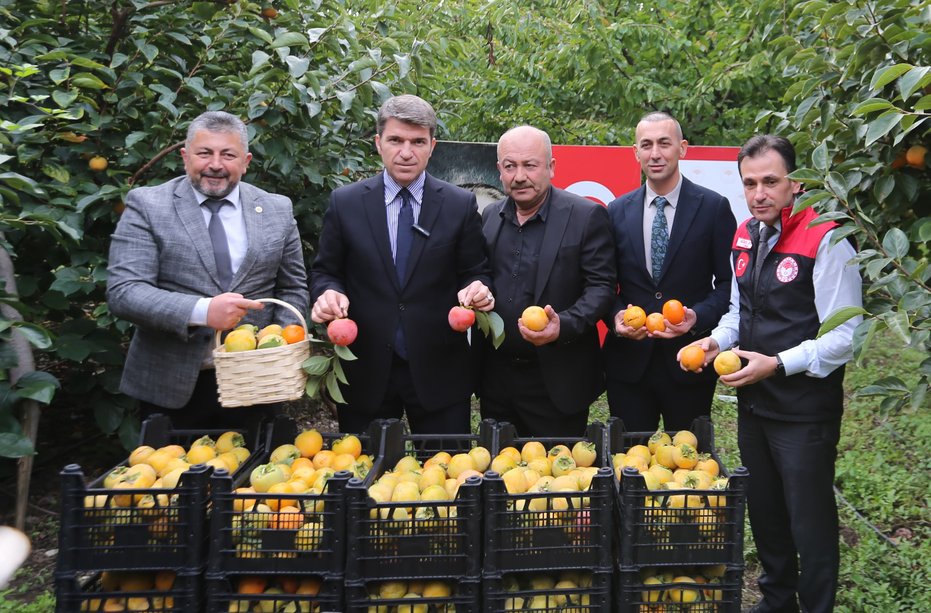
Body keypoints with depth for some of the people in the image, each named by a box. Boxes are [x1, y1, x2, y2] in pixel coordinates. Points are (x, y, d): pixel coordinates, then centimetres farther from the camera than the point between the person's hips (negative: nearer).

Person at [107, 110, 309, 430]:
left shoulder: (277, 210, 5)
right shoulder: (147, 205, -3)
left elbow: (293, 288, 10)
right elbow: (122, 291, -11)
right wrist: (200, 311, -25)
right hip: (170, 385, -2)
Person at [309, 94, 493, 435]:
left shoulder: (461, 205, 1)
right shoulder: (345, 202, 2)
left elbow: (476, 273, 4)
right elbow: (324, 271, 7)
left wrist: (477, 290, -18)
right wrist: (328, 292, -15)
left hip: (439, 371, 0)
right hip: (364, 372, 1)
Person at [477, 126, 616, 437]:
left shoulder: (587, 216, -8)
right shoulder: (489, 216, 8)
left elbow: (601, 286, -11)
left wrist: (564, 326, -26)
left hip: (557, 383, -5)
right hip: (496, 378, 5)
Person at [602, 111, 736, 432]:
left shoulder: (714, 207, -2)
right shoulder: (617, 212, 6)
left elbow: (729, 282, -1)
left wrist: (698, 317, -18)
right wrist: (616, 316, -10)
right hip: (628, 361, 2)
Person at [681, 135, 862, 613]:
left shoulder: (824, 240, -17)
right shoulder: (745, 237, 6)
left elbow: (844, 337, -19)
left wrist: (778, 364, -24)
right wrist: (717, 340, -1)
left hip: (806, 408, -7)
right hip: (752, 402, 7)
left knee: (809, 520, 6)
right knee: (763, 511, 20)